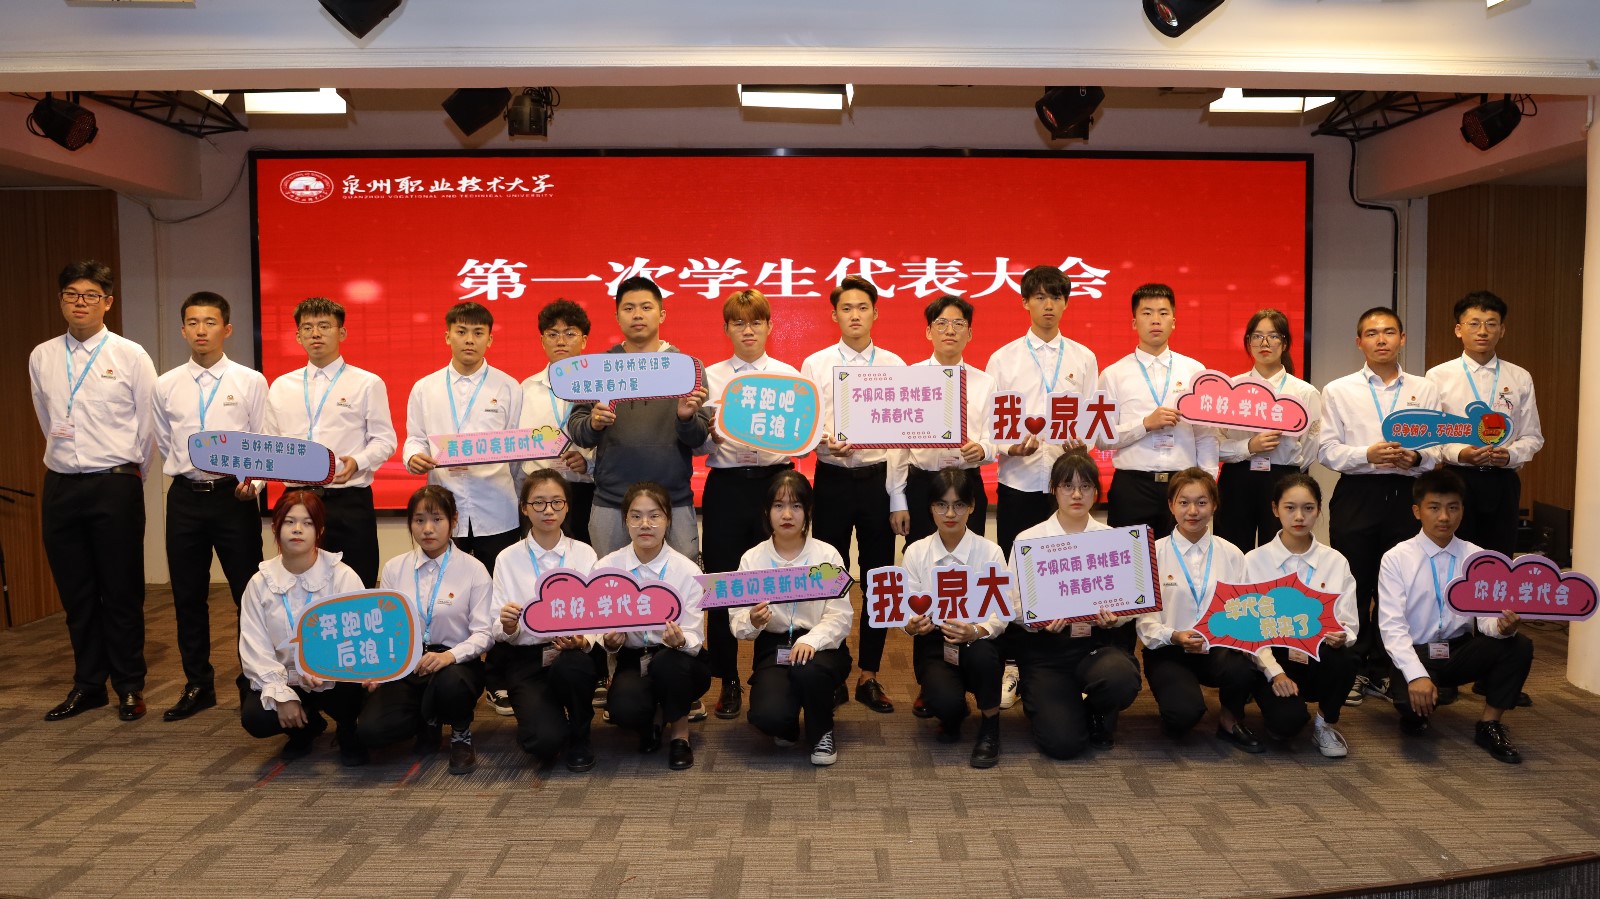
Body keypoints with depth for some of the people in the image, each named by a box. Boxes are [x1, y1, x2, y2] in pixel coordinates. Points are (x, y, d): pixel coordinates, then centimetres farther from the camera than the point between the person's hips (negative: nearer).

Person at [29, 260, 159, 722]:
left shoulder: (131, 356, -3)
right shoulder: (41, 358, 8)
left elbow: (148, 423, 0)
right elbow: (48, 420, 20)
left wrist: (131, 474, 6)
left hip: (114, 485, -4)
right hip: (60, 486, 4)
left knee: (122, 593, 2)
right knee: (76, 595, 11)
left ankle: (130, 687, 14)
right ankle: (88, 685, 22)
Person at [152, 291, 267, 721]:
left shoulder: (251, 382, -1)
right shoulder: (166, 386, 7)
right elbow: (165, 443, 18)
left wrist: (253, 481, -15)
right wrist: (189, 475, 11)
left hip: (235, 495, -3)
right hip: (185, 496, 3)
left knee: (248, 593, 2)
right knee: (188, 597, 9)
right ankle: (198, 685, 22)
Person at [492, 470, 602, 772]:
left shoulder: (584, 554, 3)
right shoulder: (508, 559, 2)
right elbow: (500, 633, 0)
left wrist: (583, 641, -22)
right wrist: (508, 627, -24)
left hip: (575, 656, 1)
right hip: (527, 659, 0)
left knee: (569, 666, -37)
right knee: (543, 741, -25)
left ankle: (580, 738, -5)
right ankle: (544, 716, 15)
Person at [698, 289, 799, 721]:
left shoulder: (789, 375, 7)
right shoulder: (710, 377, 8)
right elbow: (698, 445, 2)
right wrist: (711, 434, -18)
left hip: (776, 480, 0)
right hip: (726, 486, 1)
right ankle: (728, 681, 16)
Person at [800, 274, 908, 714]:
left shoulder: (894, 365, 5)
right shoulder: (815, 365, 3)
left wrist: (899, 501, -1)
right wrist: (825, 444, -24)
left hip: (879, 479, 1)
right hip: (833, 480, -1)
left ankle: (869, 675, 18)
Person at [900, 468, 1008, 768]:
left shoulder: (990, 552, -5)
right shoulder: (916, 552, -1)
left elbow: (1000, 614, -10)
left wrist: (975, 632, -32)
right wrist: (912, 625, -28)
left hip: (977, 642, 0)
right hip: (933, 642, 1)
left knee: (981, 654, -38)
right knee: (944, 701, -31)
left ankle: (989, 729, -7)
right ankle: (952, 716, 13)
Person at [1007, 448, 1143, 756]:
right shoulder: (1029, 540, 4)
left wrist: (1114, 616, -20)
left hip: (1100, 641, 2)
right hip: (1046, 647, -1)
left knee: (1121, 679, -34)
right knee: (1062, 742, -18)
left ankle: (1097, 713, 5)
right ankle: (1040, 700, 20)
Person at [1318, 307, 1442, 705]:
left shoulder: (1425, 390, 10)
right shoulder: (1338, 391, 5)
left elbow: (1439, 449, 6)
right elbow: (1326, 449, -2)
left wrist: (1415, 458, -15)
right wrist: (1368, 455, -18)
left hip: (1406, 494, 2)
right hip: (1356, 494, -1)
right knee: (1353, 586, 3)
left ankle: (1383, 668, 18)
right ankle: (1353, 669, 15)